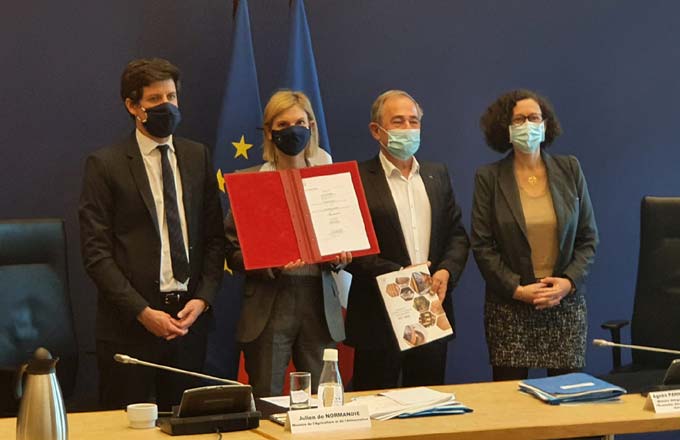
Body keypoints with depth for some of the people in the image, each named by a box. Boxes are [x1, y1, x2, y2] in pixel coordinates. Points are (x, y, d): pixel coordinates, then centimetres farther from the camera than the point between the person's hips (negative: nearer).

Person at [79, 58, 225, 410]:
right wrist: (142, 312, -13)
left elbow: (215, 235, 10)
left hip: (189, 317, 4)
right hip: (130, 325, -4)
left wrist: (203, 298, -4)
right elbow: (96, 251, -7)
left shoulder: (197, 157, 10)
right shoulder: (105, 165, -3)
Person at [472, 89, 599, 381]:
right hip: (509, 307, -1)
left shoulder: (569, 170, 6)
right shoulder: (489, 178, 0)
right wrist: (516, 289, -11)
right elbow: (482, 245, -2)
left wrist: (569, 281, -7)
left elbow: (588, 237, 7)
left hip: (566, 301, 2)